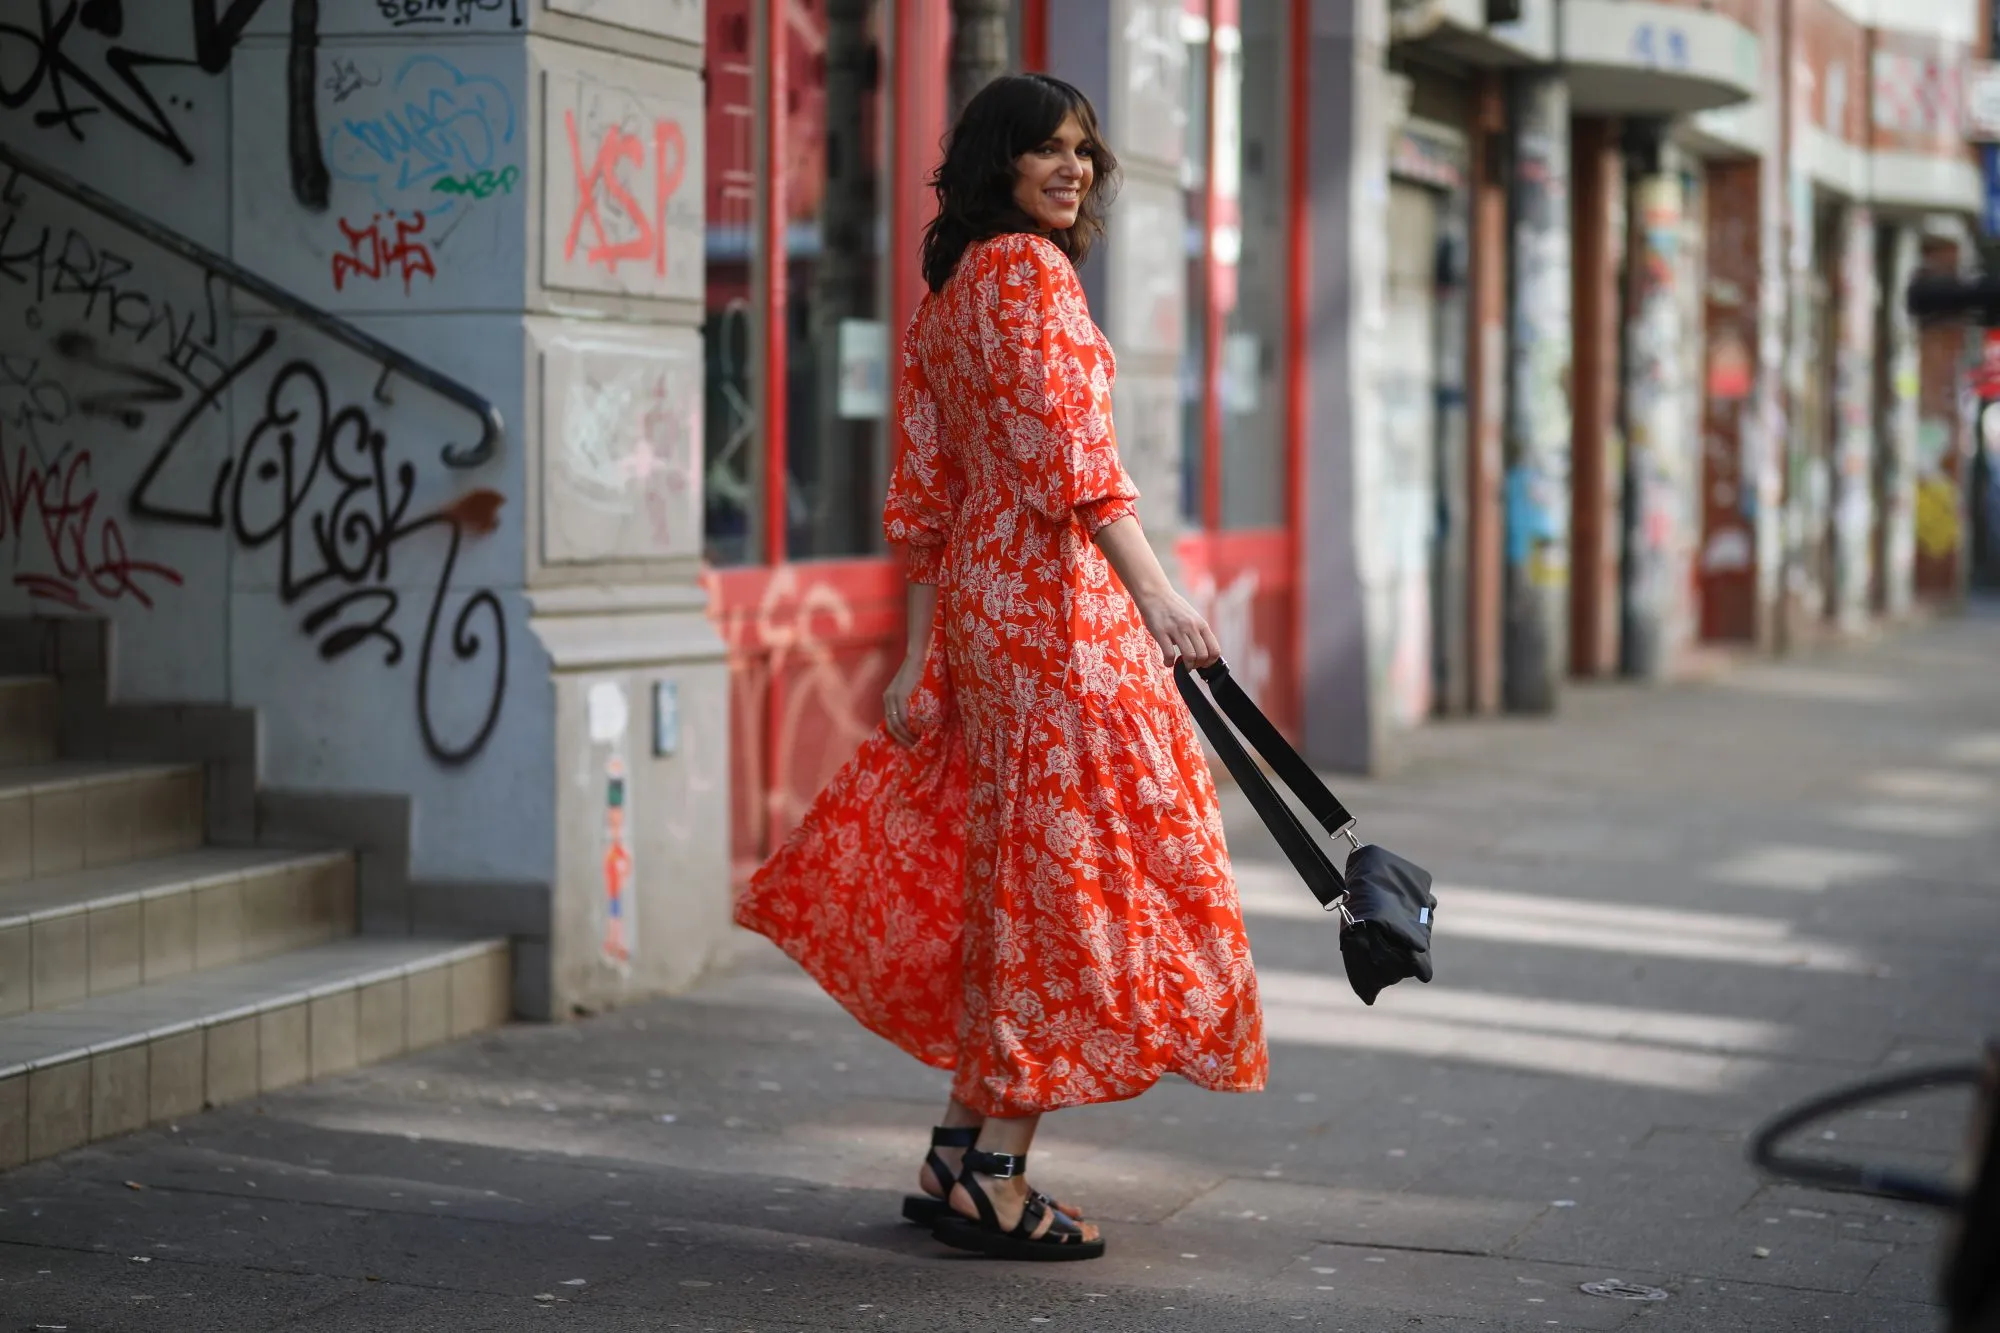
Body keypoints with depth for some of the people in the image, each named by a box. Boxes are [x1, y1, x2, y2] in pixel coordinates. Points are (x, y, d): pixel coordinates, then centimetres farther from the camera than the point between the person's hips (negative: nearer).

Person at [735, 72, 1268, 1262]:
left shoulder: (946, 296, 17)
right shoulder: (1028, 271, -9)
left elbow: (927, 494, 16)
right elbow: (1069, 451, -20)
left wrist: (921, 660, 15)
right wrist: (1156, 595, -24)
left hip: (978, 600, 9)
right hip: (1058, 602, -9)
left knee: (1007, 879, 14)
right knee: (1066, 875, -5)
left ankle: (960, 1159, 18)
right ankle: (996, 1180, -3)